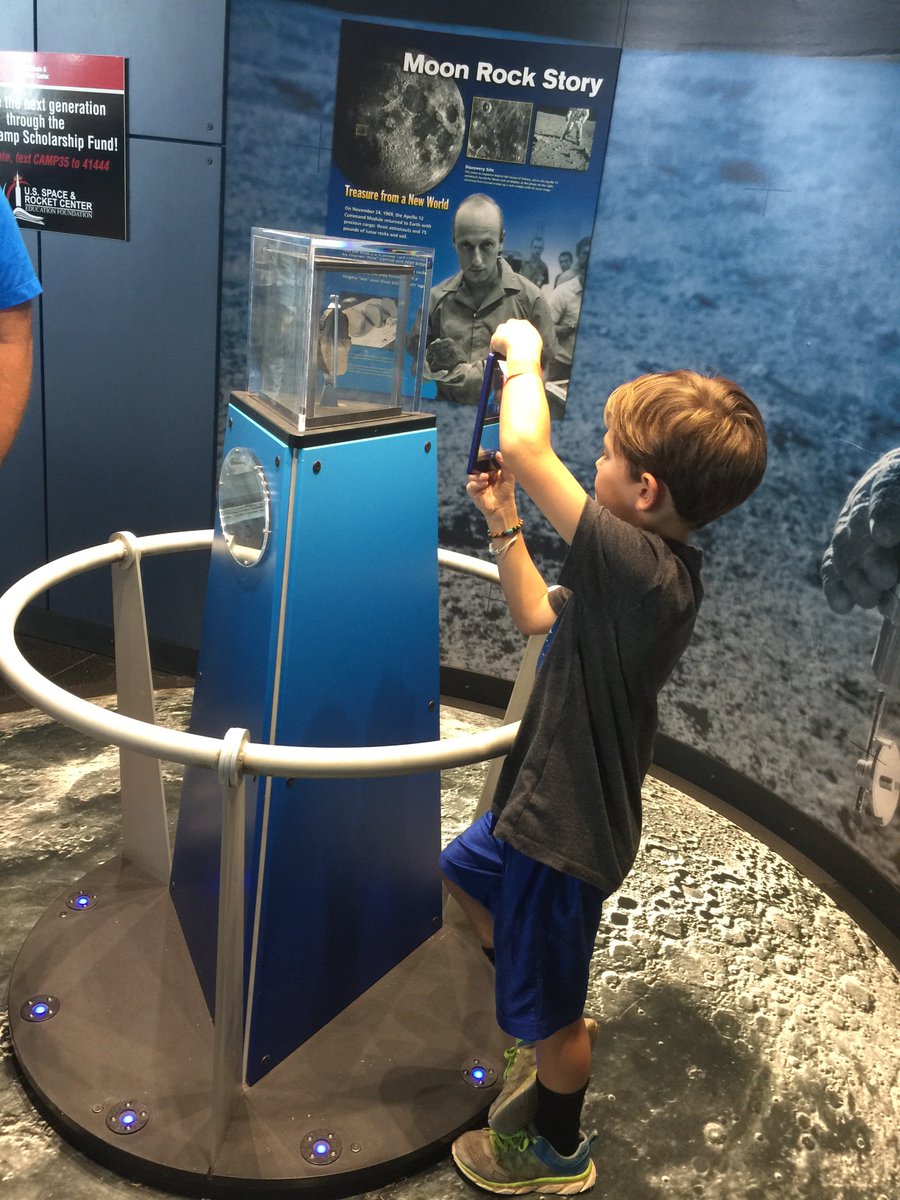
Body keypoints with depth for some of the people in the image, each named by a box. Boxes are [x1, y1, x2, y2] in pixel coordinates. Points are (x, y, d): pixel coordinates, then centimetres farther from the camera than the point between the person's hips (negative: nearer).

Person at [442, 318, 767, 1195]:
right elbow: (537, 617, 12)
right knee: (465, 874, 33)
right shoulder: (652, 568, -2)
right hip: (543, 799, 10)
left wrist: (522, 355, -18)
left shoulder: (643, 569, -32)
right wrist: (503, 527, 5)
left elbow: (525, 448, -37)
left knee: (547, 1009, 13)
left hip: (566, 829, -10)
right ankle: (544, 1037, 51)